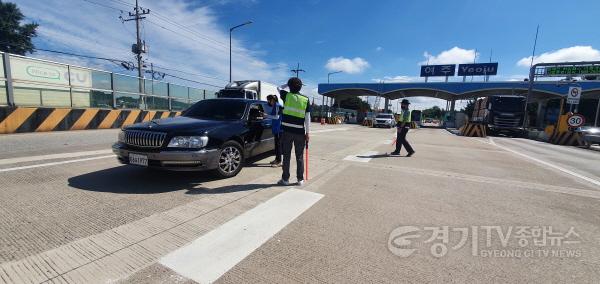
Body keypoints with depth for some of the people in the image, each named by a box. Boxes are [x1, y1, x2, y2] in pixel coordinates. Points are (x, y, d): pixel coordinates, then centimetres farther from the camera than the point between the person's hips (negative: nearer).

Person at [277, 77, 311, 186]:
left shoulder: (286, 95, -1)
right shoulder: (305, 100, 1)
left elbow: (280, 88, 22)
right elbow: (307, 118, 1)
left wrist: (288, 84, 28)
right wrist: (307, 132, 5)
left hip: (287, 130, -1)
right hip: (300, 132, 1)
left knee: (286, 155, 7)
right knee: (300, 156, 10)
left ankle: (285, 179, 13)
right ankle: (300, 179, 16)